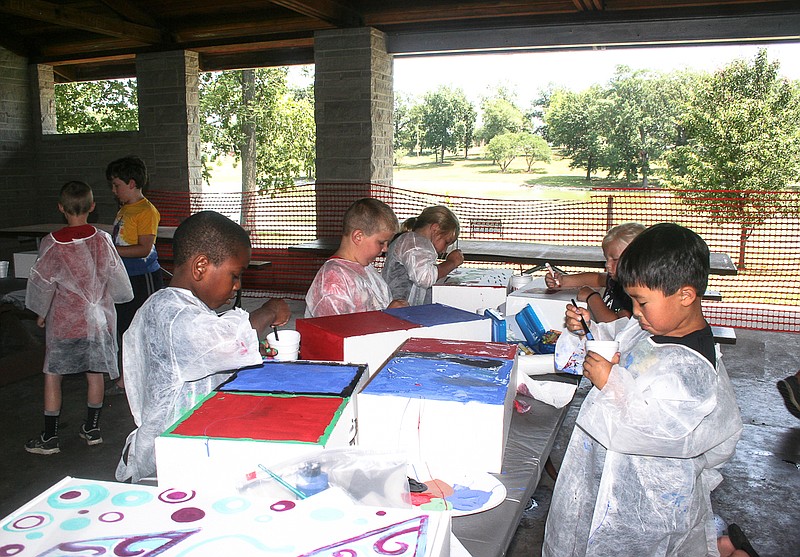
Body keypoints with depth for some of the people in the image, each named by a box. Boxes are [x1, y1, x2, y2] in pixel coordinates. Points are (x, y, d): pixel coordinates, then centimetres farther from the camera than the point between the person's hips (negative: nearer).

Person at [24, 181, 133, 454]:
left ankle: (49, 438, 13)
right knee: (95, 373, 13)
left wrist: (40, 313, 12)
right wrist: (114, 297, 23)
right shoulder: (102, 240, -6)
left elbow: (41, 283, -3)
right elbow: (116, 278, 2)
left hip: (63, 321, -2)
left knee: (52, 375, 8)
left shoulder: (52, 243, -12)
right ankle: (92, 429, 24)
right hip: (98, 319, 3)